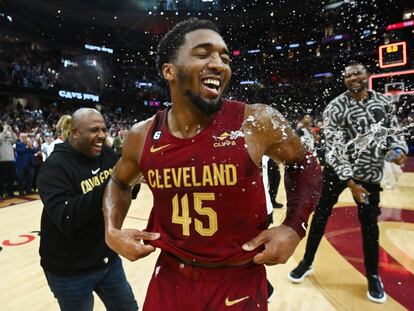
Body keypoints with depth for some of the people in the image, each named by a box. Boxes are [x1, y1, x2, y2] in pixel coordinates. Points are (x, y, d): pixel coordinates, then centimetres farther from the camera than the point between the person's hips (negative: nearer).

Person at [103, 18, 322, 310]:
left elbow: (305, 166, 1)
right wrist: (112, 232, -2)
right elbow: (120, 182, 13)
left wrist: (295, 228, -11)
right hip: (170, 277, 3)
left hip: (239, 283, -2)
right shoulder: (142, 136, -8)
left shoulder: (259, 122, -18)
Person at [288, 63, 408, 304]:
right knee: (320, 216, 6)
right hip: (338, 170, -2)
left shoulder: (384, 102, 2)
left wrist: (399, 149, -8)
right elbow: (334, 148, -17)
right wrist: (350, 182, -22)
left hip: (370, 173, 3)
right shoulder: (335, 108, -11)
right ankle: (307, 262, 24)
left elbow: (393, 129, 14)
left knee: (370, 225, 9)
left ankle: (373, 276, 31)